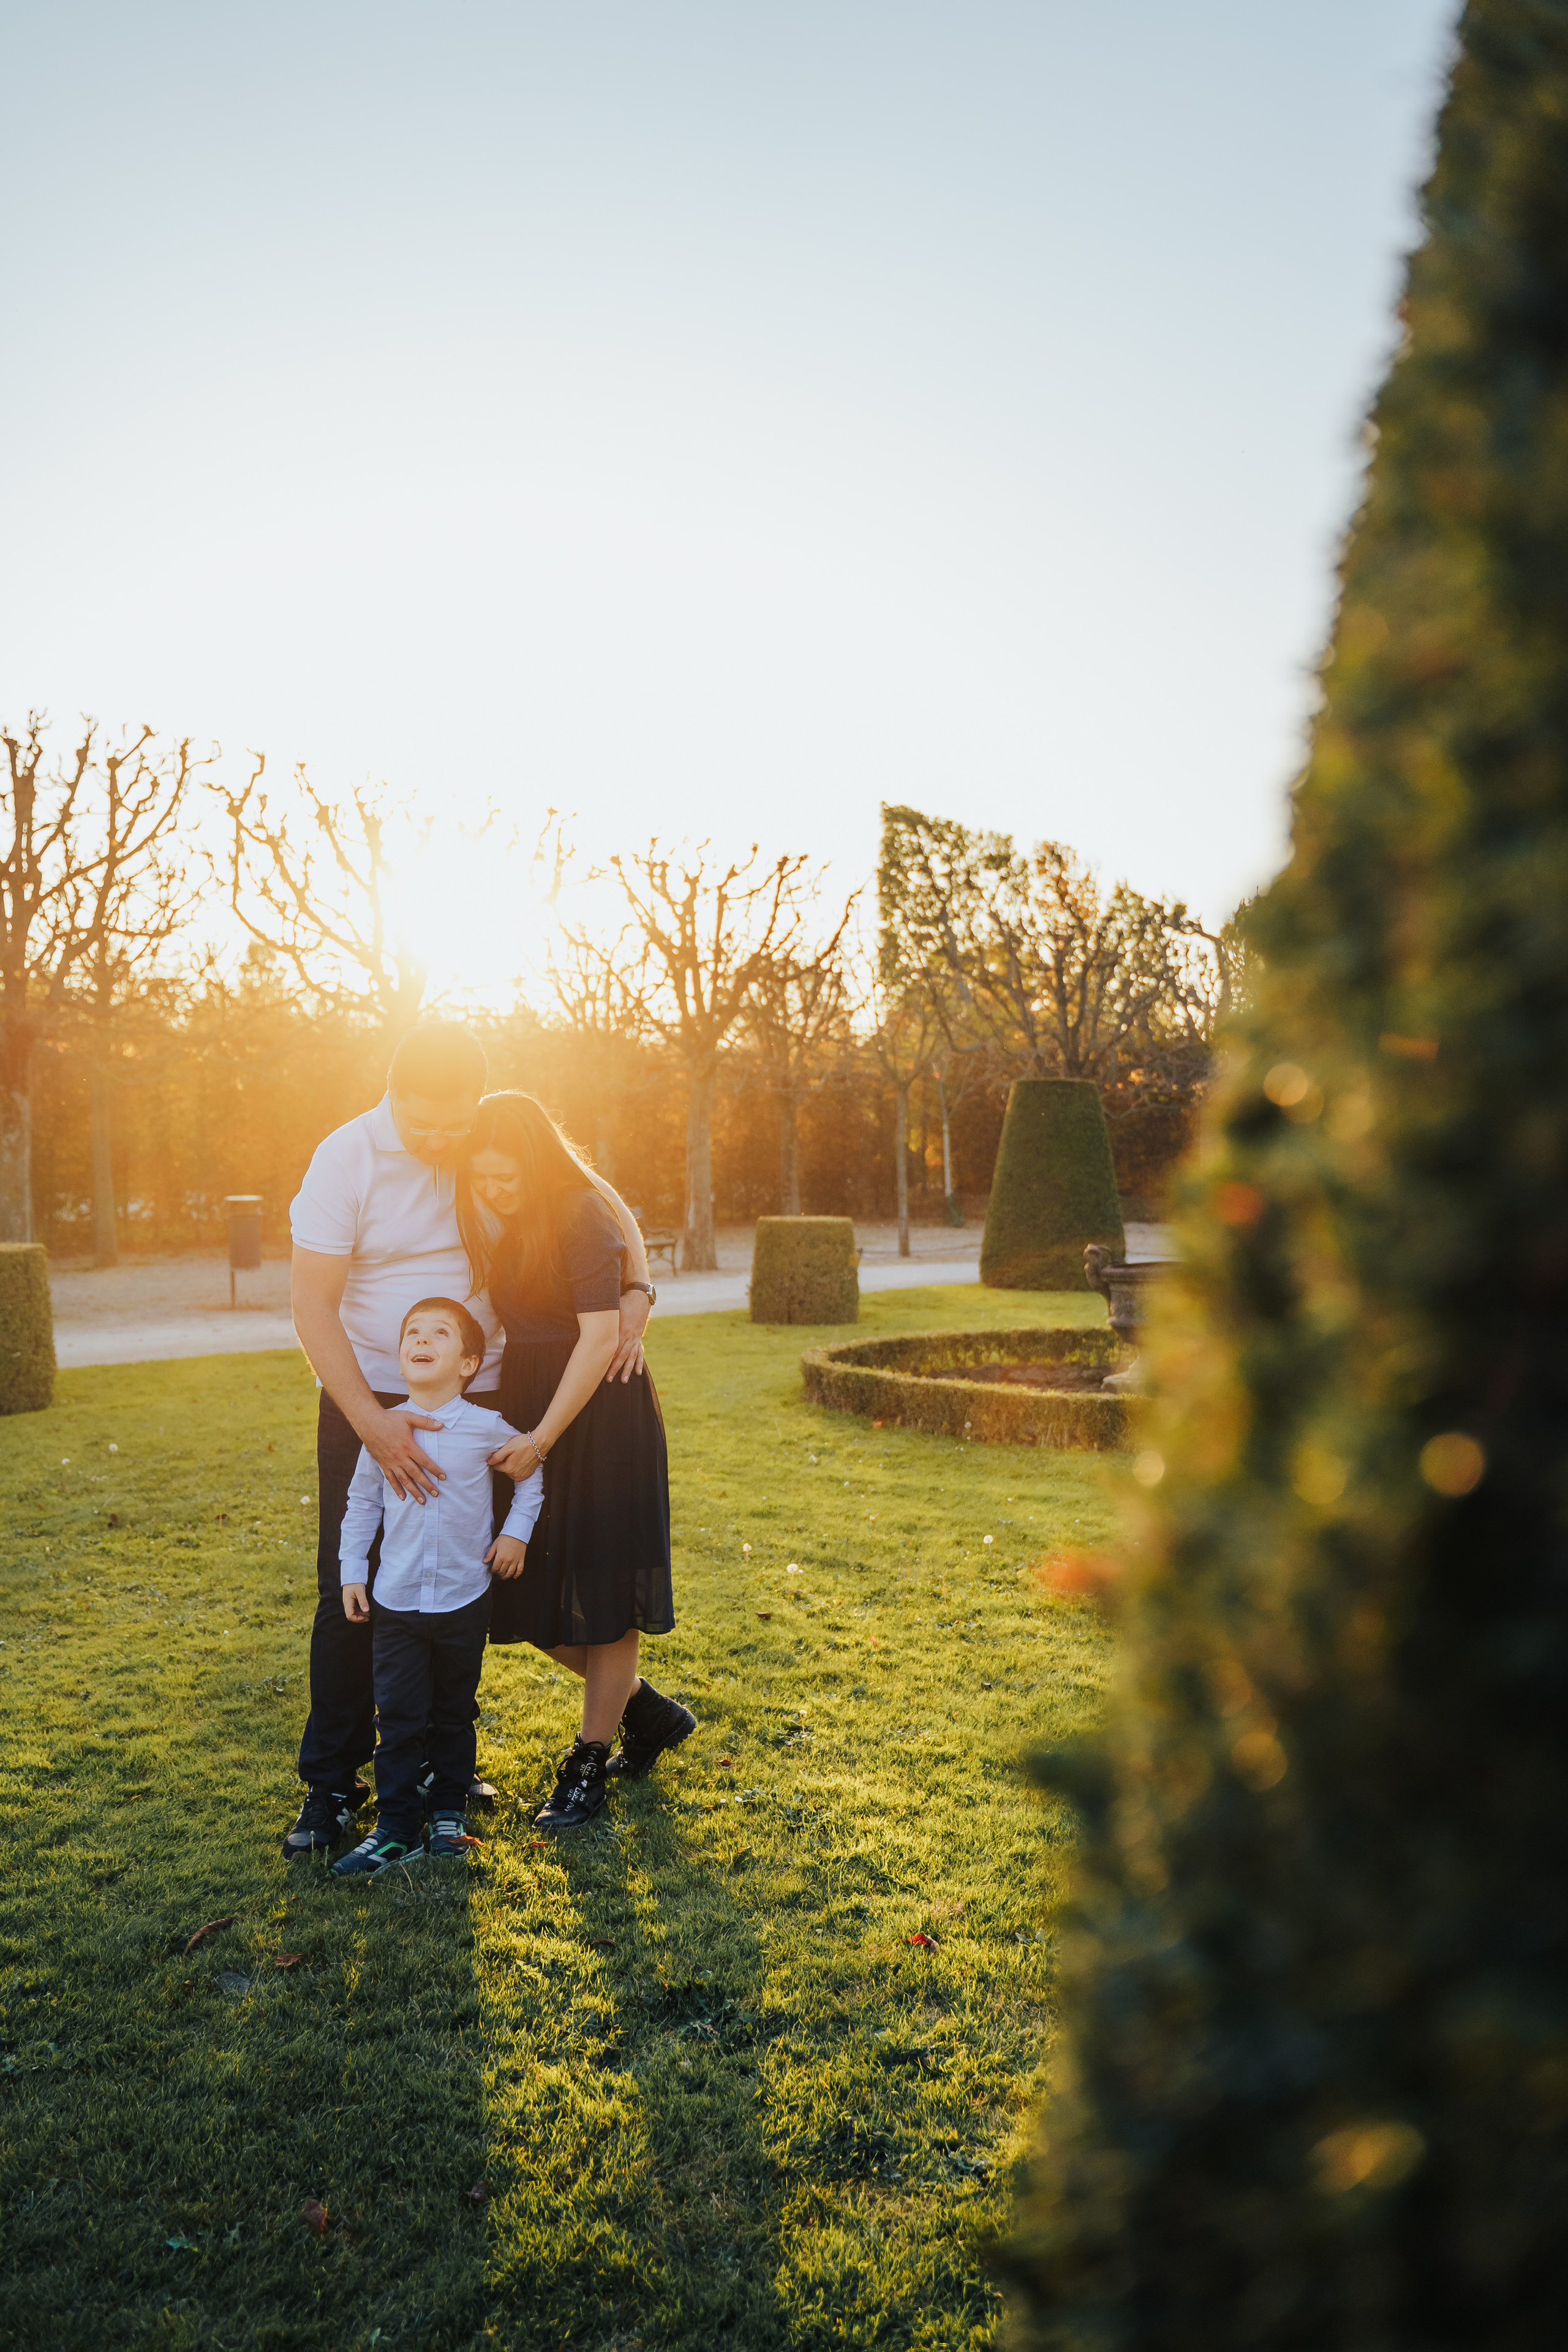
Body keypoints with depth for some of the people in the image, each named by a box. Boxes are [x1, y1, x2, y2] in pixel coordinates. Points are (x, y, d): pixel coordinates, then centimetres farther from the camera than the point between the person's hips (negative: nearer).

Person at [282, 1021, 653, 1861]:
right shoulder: (347, 1157, -15)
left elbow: (605, 1202, 6)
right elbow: (313, 1304, -15)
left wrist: (635, 1296, -12)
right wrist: (372, 1423, -25)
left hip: (478, 1398, 2)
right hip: (367, 1401, -2)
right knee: (351, 1592, -1)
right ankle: (330, 1784, 14)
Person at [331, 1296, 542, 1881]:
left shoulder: (488, 1429, -10)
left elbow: (531, 1470, 9)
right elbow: (362, 1503, 7)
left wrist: (517, 1531, 2)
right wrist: (351, 1572, 5)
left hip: (464, 1598, 0)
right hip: (396, 1600, 1)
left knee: (455, 1715, 13)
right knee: (399, 1718, 3)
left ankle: (450, 1812, 30)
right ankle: (395, 1831, 13)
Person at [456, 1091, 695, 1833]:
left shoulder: (582, 1214, -16)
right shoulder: (496, 1223, 7)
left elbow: (600, 1336, -19)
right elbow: (504, 1320, 10)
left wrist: (542, 1438, -21)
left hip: (599, 1414, -8)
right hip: (527, 1409, 8)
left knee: (602, 1595, 4)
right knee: (534, 1592, 11)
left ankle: (589, 1763, 19)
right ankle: (648, 1710, 31)